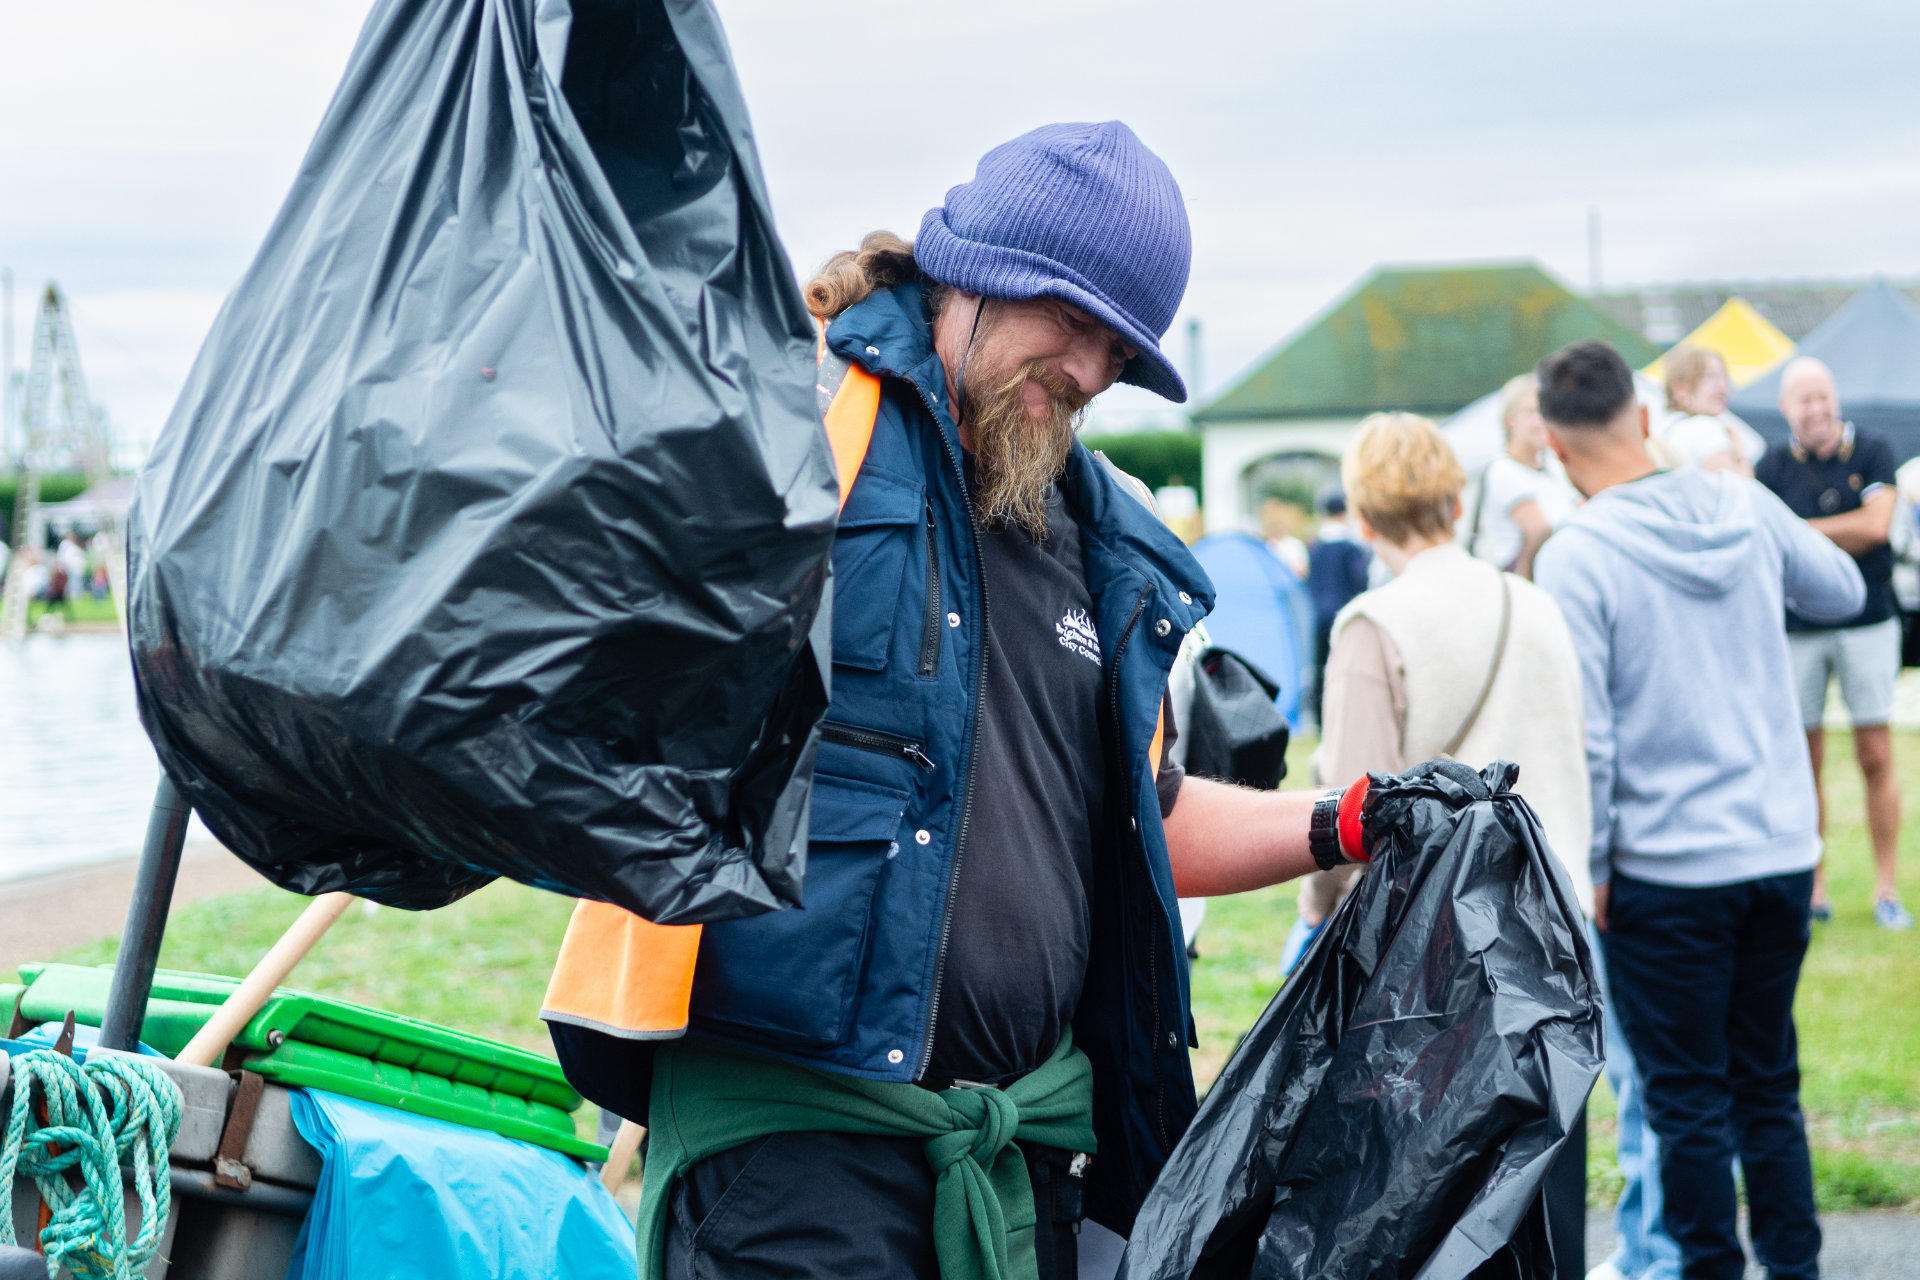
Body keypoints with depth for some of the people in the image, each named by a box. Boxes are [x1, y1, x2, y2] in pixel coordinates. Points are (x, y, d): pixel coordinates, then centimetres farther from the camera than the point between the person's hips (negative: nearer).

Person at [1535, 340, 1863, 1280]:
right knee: (1768, 1087, 16)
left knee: (1688, 1105, 5)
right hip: (1783, 851, 5)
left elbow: (1585, 735, -16)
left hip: (1666, 871, -5)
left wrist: (1590, 869, -6)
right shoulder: (1744, 507, 1)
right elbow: (1842, 592, 19)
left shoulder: (1578, 555, -15)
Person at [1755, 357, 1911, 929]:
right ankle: (1814, 888, 12)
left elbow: (1877, 523, -11)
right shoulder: (1773, 467, 3)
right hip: (1797, 628, 1)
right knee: (1805, 760, 3)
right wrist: (1841, 538, -11)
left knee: (1876, 756, -1)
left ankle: (1886, 887, 7)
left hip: (1867, 623, -1)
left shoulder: (1872, 453, 1)